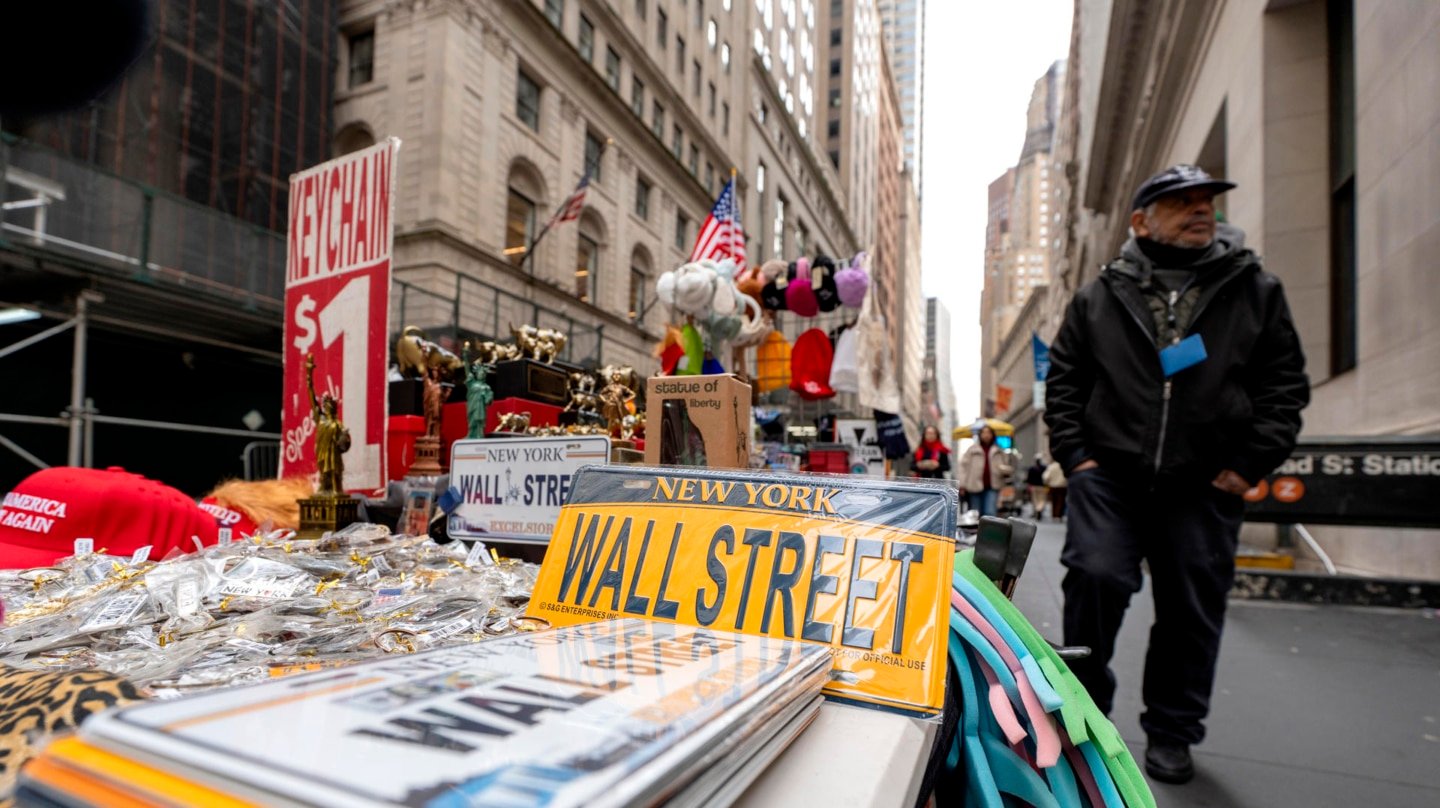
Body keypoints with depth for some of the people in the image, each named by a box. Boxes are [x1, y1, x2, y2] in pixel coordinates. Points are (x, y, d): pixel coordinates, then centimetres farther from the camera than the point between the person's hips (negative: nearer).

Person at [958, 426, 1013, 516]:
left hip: (992, 488, 0)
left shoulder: (999, 451, 9)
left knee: (990, 512, -14)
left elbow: (1009, 467, 13)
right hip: (975, 487, 0)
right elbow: (964, 465, 2)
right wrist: (962, 484, -5)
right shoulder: (972, 449, 4)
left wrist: (1003, 468, -11)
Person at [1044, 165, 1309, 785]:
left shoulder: (1256, 291, 10)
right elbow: (1063, 379, 10)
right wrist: (1074, 452, 0)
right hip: (1109, 476, -1)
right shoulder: (1099, 296, 8)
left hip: (1205, 485, 2)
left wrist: (1250, 465, -1)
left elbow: (1285, 384, 9)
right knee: (1096, 577, -14)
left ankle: (1171, 734, 28)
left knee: (1192, 611, 8)